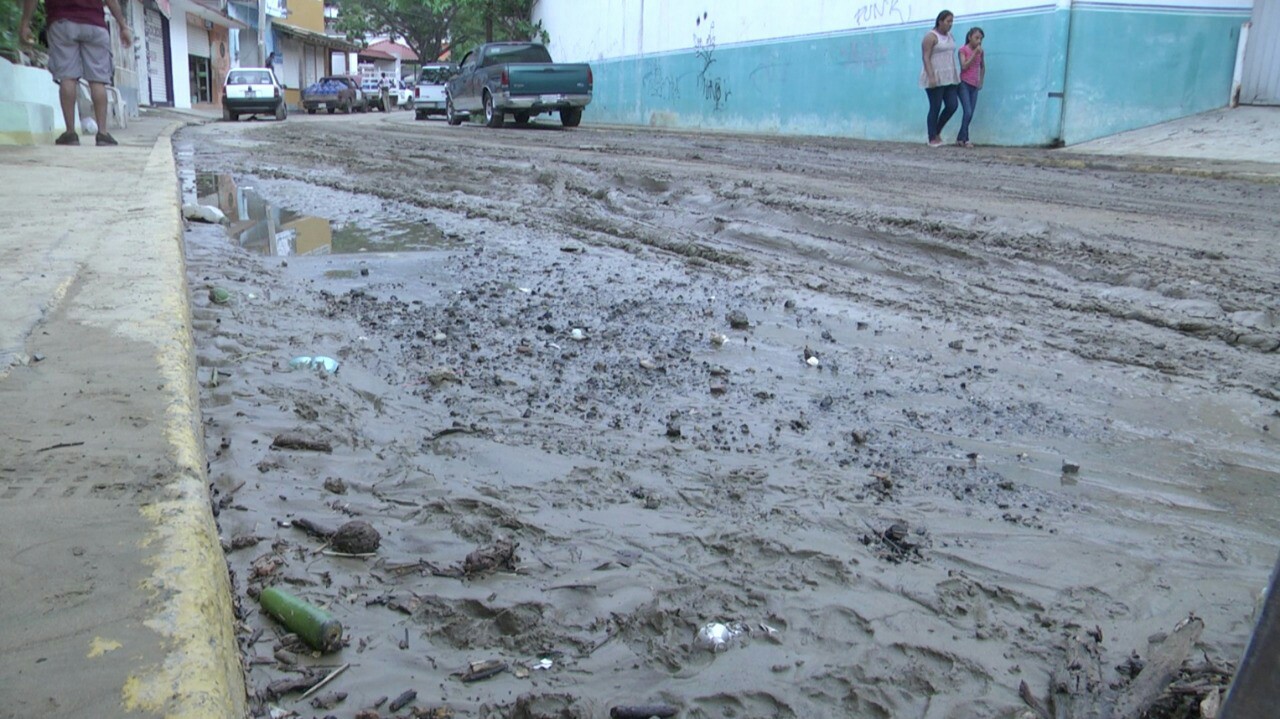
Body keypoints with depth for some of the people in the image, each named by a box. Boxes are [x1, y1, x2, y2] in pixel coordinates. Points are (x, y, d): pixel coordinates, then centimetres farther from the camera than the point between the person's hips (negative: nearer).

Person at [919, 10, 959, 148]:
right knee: (935, 108, -5)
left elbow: (951, 57, 19)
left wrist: (956, 75, 17)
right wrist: (931, 76, -24)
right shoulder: (931, 37, -9)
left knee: (952, 105, -1)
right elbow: (925, 58, -15)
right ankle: (932, 139, 3)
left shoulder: (950, 36, 15)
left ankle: (937, 132, 17)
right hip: (935, 79, -7)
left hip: (949, 78, 7)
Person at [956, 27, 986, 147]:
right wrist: (974, 53, -17)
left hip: (974, 86, 5)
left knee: (970, 114, 1)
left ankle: (960, 138, 9)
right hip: (964, 84, -5)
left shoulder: (980, 51, 10)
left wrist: (981, 81, 13)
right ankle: (965, 139, -8)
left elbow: (982, 67, 22)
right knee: (968, 112, -16)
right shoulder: (963, 50, -5)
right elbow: (964, 66, -16)